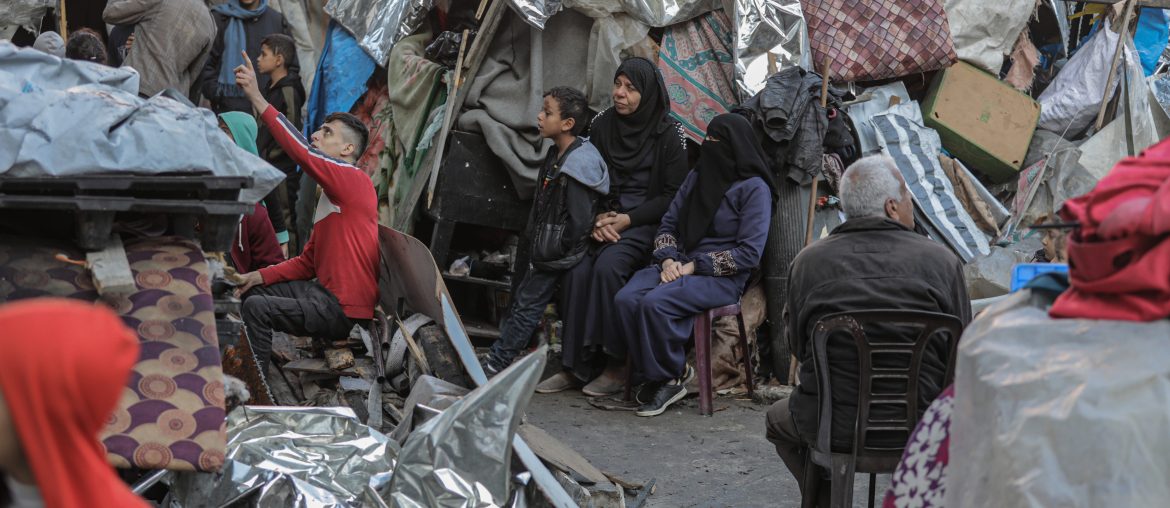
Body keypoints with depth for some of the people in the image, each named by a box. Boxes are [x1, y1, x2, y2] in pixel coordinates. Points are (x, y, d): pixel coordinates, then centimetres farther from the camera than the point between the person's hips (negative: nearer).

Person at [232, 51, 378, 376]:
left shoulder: (354, 181, -13)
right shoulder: (330, 193, 19)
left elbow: (301, 152, -27)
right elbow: (309, 262, 19)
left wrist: (256, 98, -27)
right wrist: (262, 276, 5)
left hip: (345, 312, -11)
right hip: (326, 293, 11)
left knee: (256, 308, -20)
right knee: (253, 292, 17)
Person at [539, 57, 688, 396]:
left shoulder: (668, 134, -5)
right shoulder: (602, 125, 8)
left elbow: (673, 195, -7)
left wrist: (626, 219, -14)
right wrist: (598, 218, -6)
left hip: (646, 224, -4)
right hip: (604, 220, 4)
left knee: (608, 265, -31)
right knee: (576, 270, -23)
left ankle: (616, 365, -22)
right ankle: (577, 365, -16)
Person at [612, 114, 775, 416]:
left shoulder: (754, 188, -5)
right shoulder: (697, 176, 16)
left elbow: (749, 253, -12)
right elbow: (668, 224, 19)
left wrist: (695, 266, -15)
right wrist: (667, 259, -3)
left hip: (722, 278, -6)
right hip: (680, 265, 6)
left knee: (655, 303, -31)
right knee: (626, 298, -22)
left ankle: (670, 377, -11)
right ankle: (652, 376, -10)